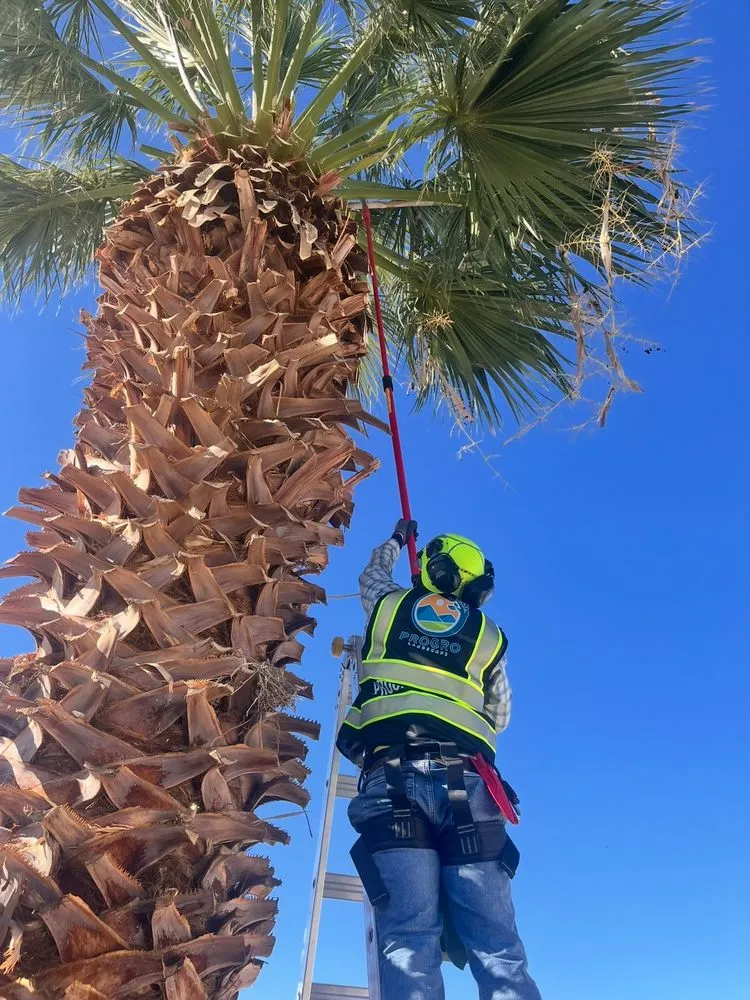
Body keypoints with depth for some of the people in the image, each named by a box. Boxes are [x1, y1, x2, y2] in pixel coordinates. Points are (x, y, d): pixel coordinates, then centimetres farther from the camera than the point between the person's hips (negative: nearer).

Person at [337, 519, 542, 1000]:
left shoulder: (389, 604, 18)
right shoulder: (489, 635, 18)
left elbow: (372, 575, 44)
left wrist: (396, 540, 62)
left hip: (392, 775, 0)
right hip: (465, 779, 1)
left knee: (410, 938, -8)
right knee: (496, 944, 0)